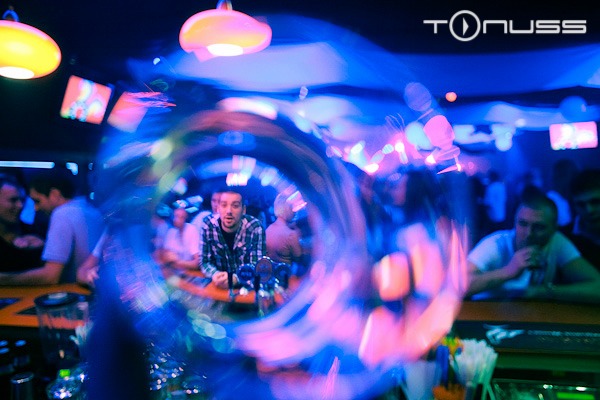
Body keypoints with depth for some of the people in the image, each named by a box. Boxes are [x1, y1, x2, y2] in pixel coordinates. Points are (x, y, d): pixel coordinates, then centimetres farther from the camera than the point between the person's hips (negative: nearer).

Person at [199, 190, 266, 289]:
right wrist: (215, 274, -25)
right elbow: (204, 261, -5)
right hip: (220, 287, 1)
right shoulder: (208, 225, -9)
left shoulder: (255, 228, -14)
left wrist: (235, 278, -32)